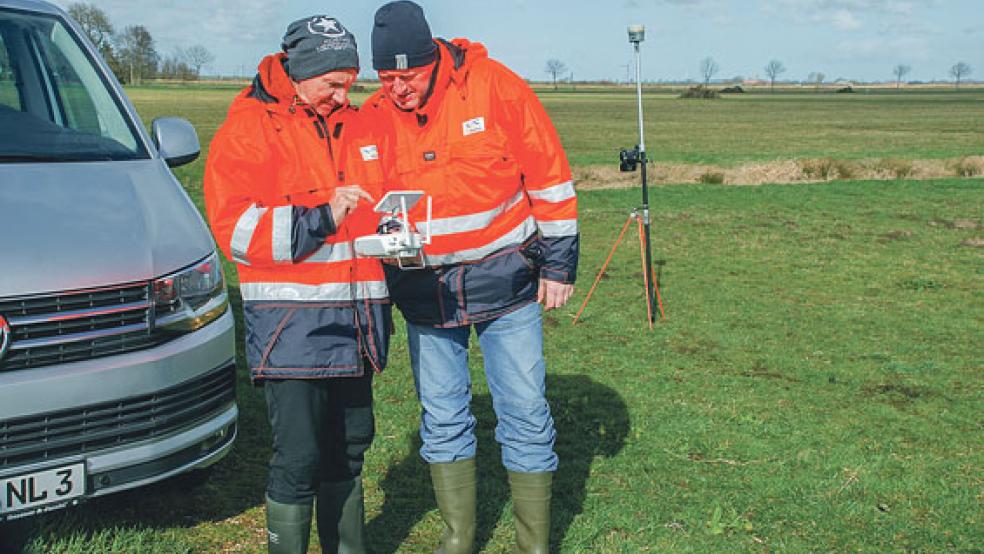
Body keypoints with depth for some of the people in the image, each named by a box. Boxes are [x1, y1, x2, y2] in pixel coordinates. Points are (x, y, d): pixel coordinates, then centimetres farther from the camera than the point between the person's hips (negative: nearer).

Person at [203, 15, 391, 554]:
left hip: (358, 316, 6)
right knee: (299, 455, -6)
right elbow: (234, 227, -15)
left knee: (349, 444, 16)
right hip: (292, 321, -6)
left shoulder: (360, 128, 14)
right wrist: (321, 217, -23)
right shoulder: (249, 129, -5)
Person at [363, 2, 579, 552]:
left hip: (504, 278, -3)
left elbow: (549, 175, -6)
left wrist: (559, 262, -4)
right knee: (442, 420, 11)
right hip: (425, 291, 3)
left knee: (526, 414, 1)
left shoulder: (494, 85, -12)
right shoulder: (374, 118, -3)